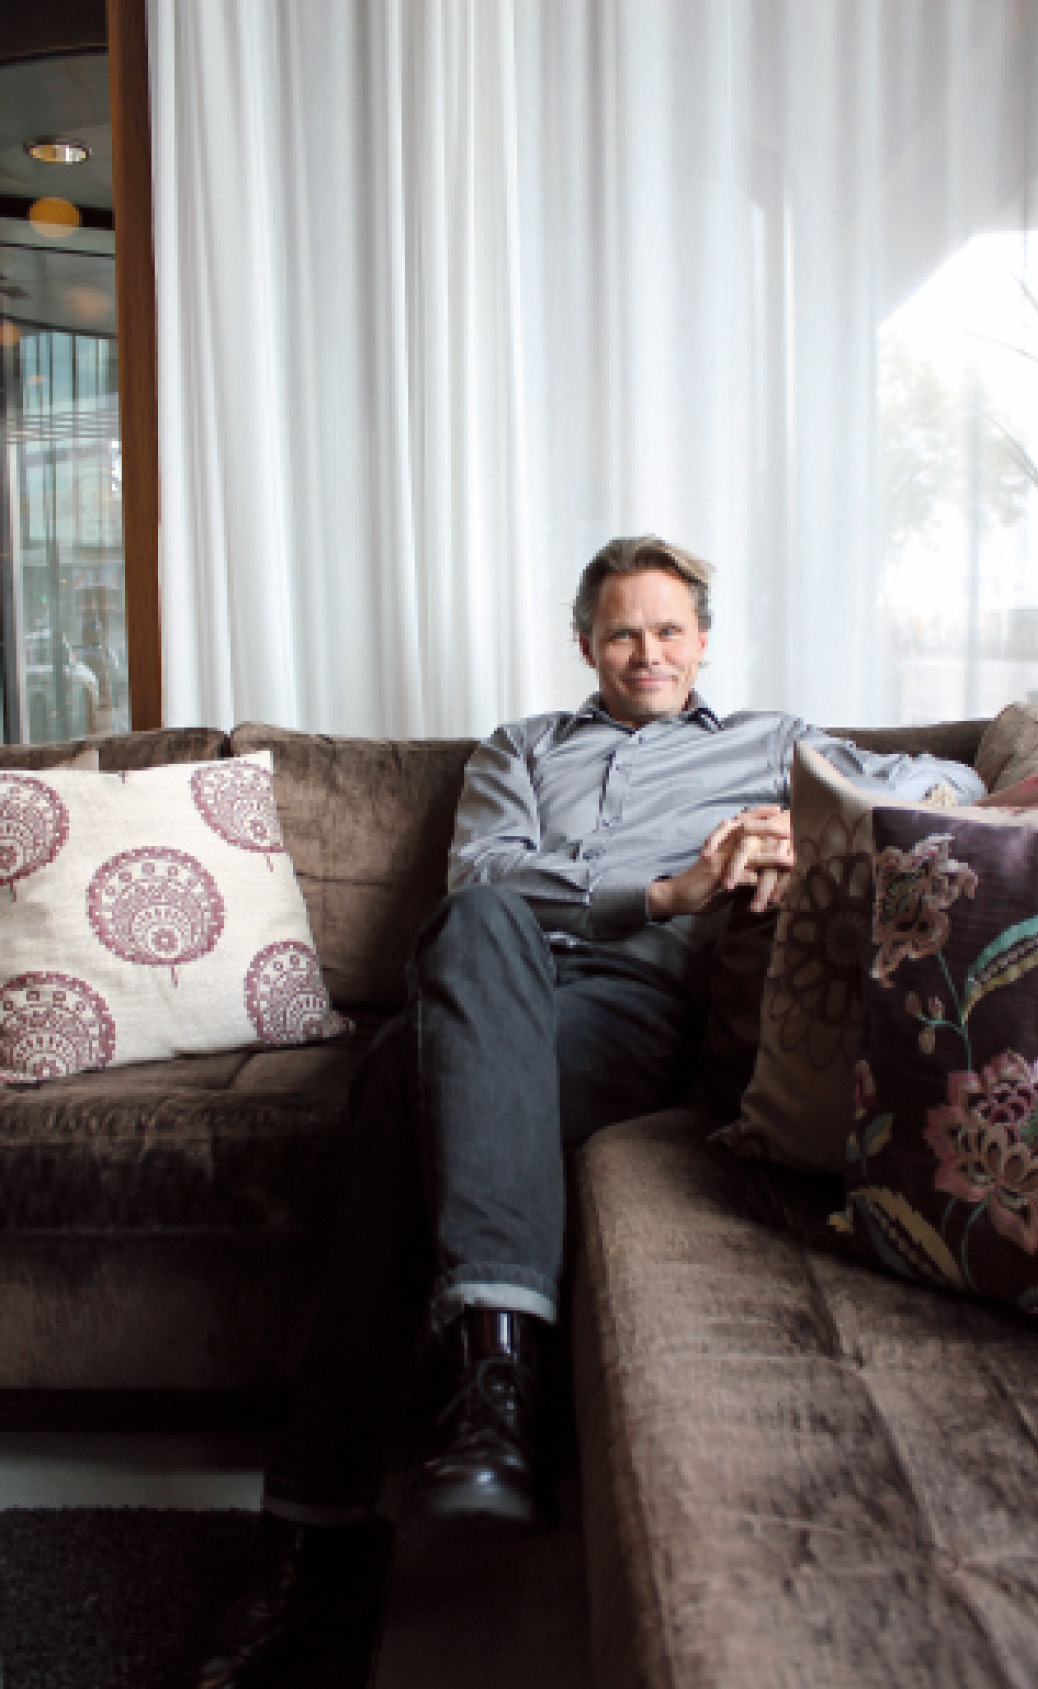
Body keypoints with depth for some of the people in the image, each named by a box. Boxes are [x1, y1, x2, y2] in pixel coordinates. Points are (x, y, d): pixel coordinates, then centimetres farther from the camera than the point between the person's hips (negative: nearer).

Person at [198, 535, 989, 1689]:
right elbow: (479, 878, 11)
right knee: (482, 925, -38)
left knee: (408, 1078, -34)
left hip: (639, 1001, -2)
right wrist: (664, 890, -4)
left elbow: (948, 782, 24)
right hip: (491, 990, 2)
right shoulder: (522, 749, 32)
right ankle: (498, 1358, -45)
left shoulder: (766, 744, 31)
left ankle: (326, 1530, -37)